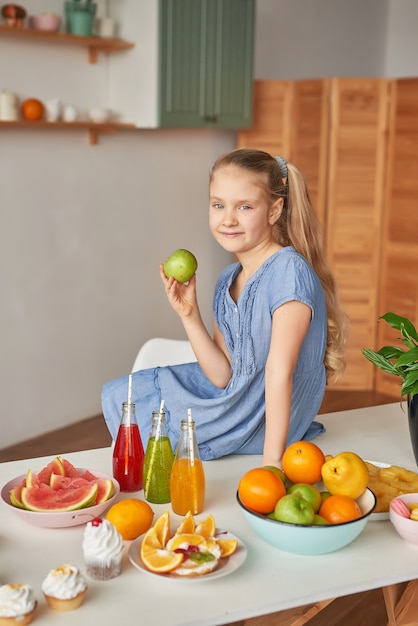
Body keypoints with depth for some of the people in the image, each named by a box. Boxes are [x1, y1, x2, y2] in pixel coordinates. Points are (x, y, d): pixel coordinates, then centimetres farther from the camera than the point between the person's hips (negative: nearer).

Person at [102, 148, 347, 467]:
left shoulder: (289, 270, -22)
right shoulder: (228, 280, 2)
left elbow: (280, 370, -26)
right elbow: (224, 376, -1)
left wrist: (272, 459, -26)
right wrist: (190, 316, -12)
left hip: (265, 423, -7)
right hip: (234, 398, 7)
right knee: (118, 394, 14)